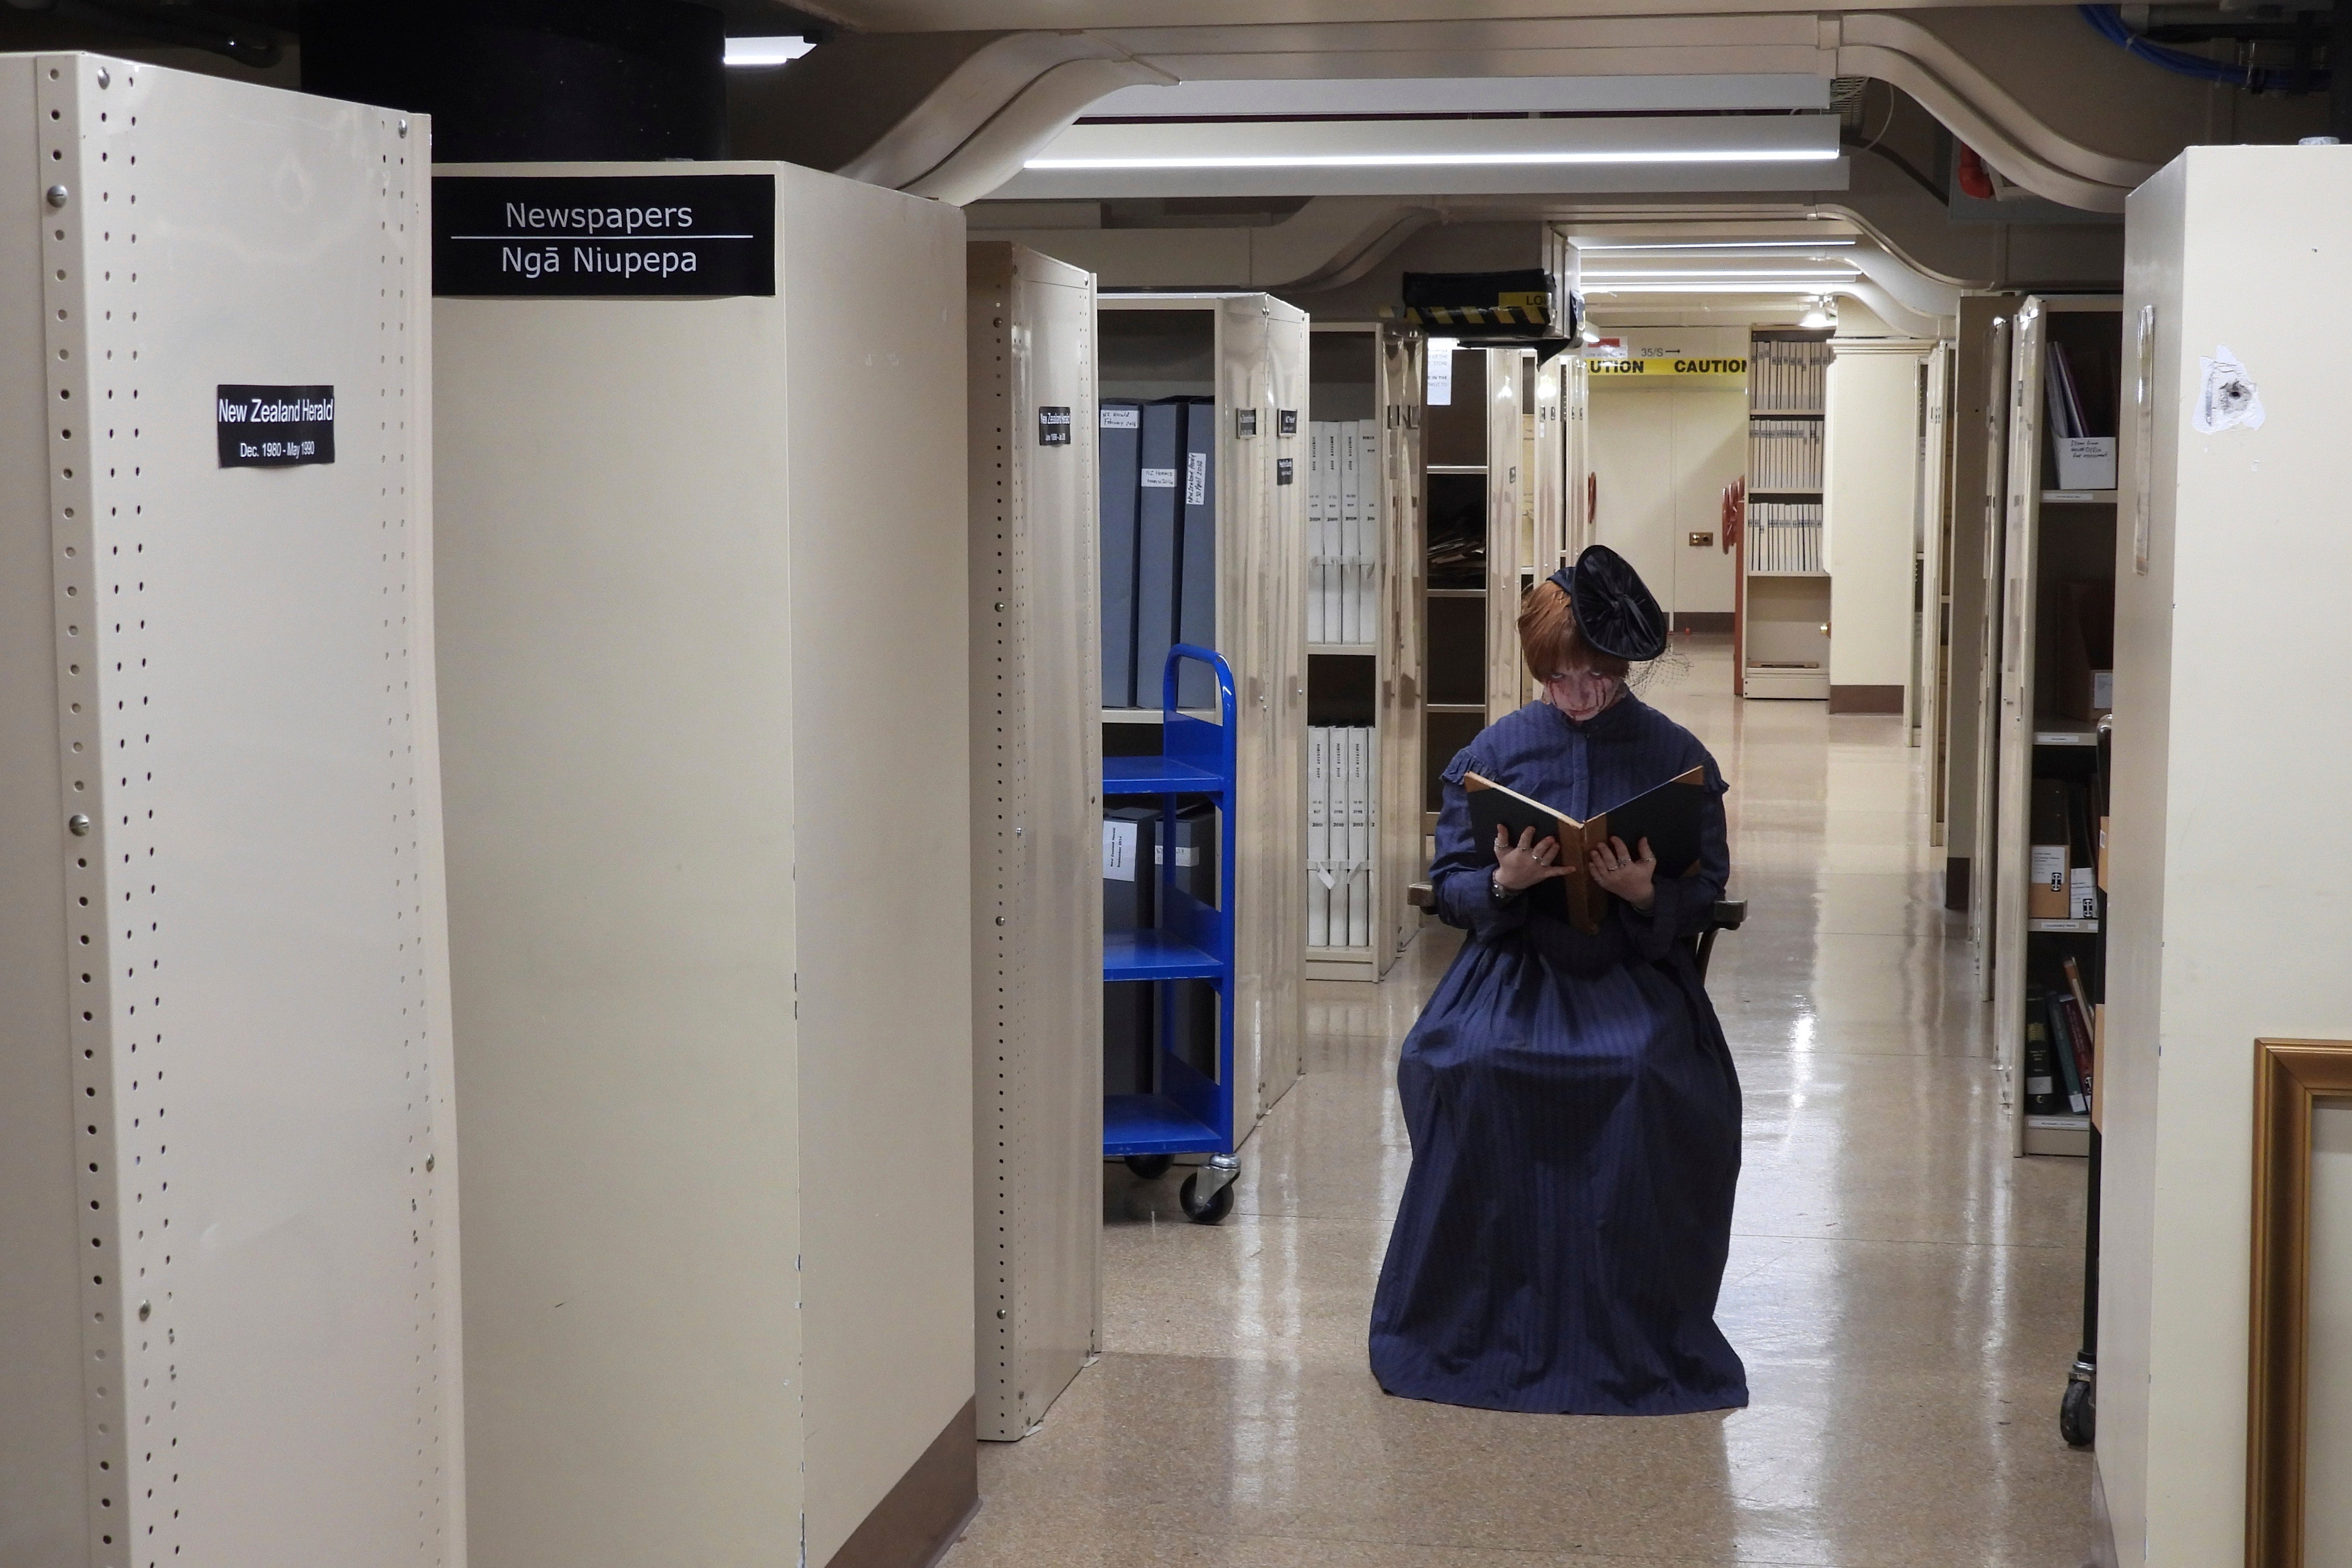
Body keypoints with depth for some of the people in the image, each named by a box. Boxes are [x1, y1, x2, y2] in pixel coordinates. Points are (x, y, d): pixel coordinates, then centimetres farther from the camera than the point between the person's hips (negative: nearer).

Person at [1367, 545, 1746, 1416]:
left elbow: (1706, 894, 3)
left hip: (1635, 970, -1)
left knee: (1651, 1075, -33)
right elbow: (1449, 886, 5)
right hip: (1516, 965, 1)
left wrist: (1648, 895, -18)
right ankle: (1471, 1322, -15)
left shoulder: (1675, 755, 5)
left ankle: (1636, 1332, -15)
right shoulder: (1495, 751, 7)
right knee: (1469, 1065, -31)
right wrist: (1502, 883, -17)